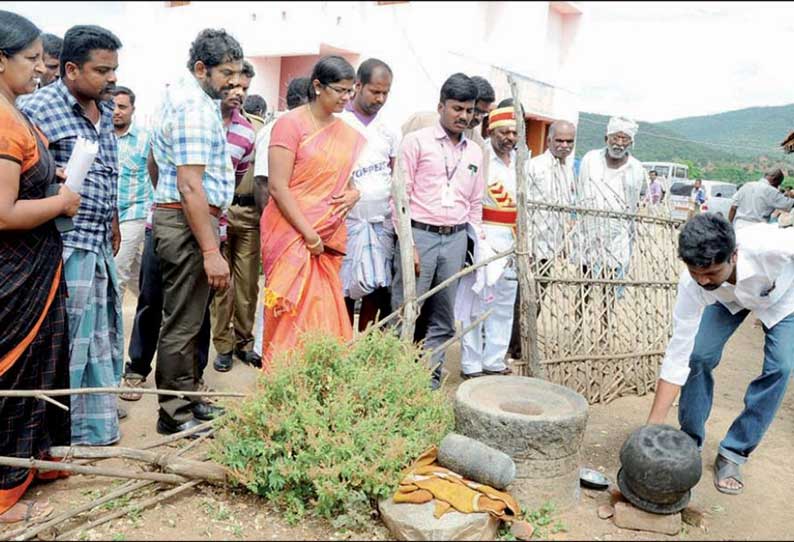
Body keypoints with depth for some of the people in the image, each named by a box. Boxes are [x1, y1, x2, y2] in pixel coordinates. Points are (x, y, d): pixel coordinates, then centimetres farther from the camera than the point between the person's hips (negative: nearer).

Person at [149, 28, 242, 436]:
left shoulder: (180, 94, 16)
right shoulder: (196, 106, -17)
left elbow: (157, 161, 28)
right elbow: (190, 186, -24)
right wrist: (211, 252, -26)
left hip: (172, 215, 11)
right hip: (187, 222, -11)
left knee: (186, 317, 17)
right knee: (182, 322, -2)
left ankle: (186, 397, 29)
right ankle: (176, 414, 10)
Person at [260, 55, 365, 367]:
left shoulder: (348, 133, 12)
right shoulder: (291, 123, -6)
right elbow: (278, 186, -12)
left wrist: (355, 193, 3)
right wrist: (309, 234, -16)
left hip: (329, 237, 6)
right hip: (292, 234, -6)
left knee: (325, 315, 7)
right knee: (292, 315, -4)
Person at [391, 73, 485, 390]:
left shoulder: (475, 153, 14)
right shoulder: (417, 141, 0)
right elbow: (400, 196, -5)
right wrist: (407, 245, -11)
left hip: (456, 239, 5)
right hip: (419, 234, -5)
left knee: (443, 319, 9)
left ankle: (431, 380, 19)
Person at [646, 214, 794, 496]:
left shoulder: (771, 246, -47)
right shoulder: (692, 284, -37)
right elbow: (677, 357, -33)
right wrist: (652, 426, -34)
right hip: (730, 296, 1)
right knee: (699, 354, -16)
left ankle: (734, 453, -1)